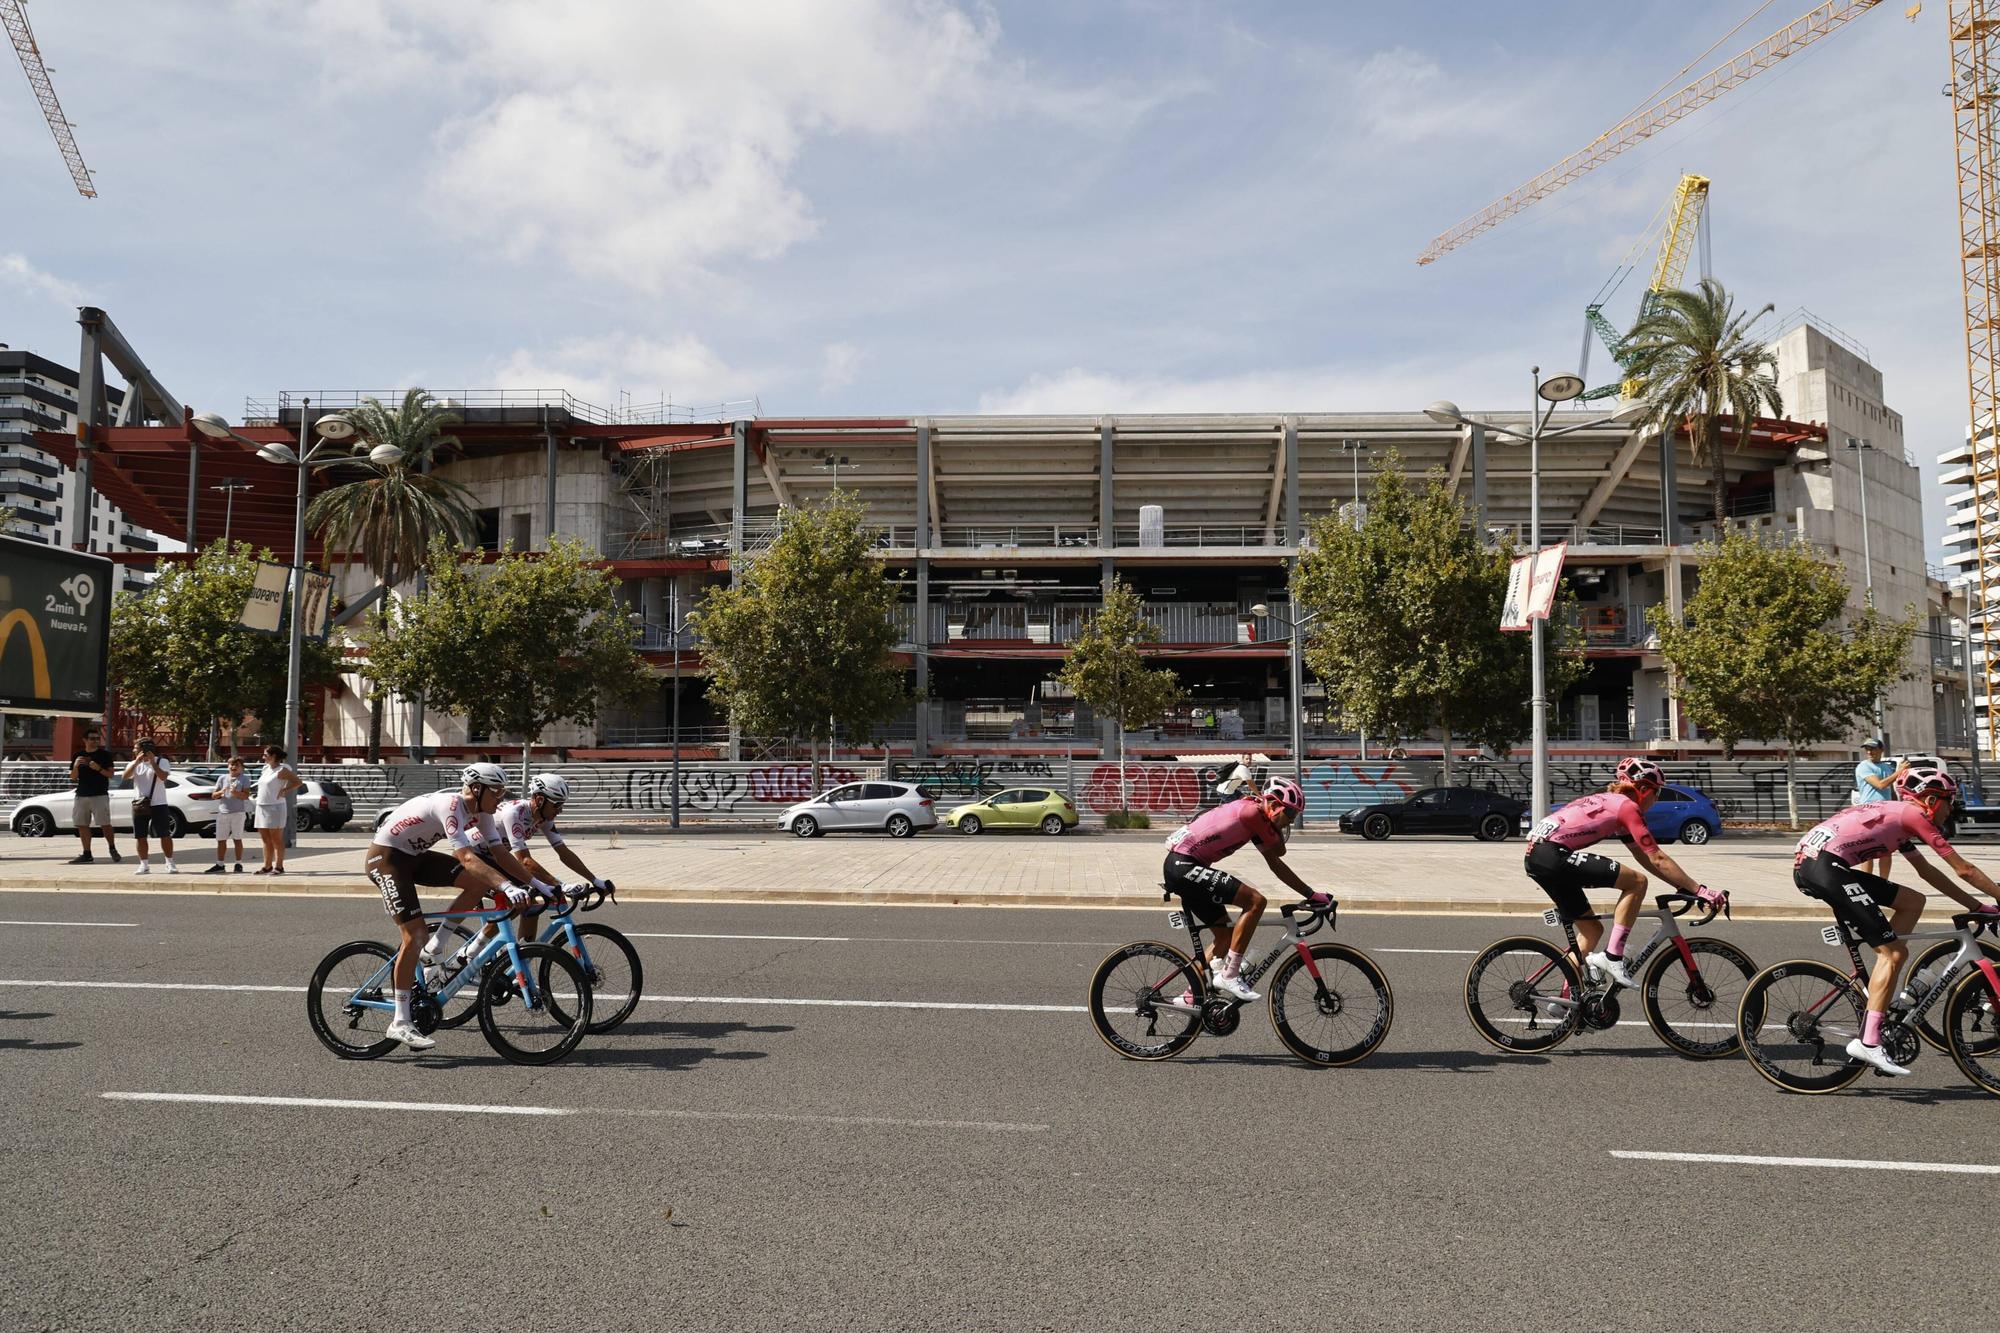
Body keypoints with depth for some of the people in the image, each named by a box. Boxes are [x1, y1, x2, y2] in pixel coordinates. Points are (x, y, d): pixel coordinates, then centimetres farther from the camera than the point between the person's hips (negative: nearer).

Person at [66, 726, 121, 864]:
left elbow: (110, 775, -1)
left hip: (100, 795, -4)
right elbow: (73, 778, 10)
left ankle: (112, 849, 5)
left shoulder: (104, 755, 3)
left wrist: (99, 769, -18)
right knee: (82, 825, 5)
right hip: (81, 796, 4)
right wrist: (75, 766, -9)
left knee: (105, 824, -9)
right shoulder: (78, 756, 12)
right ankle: (87, 854, 11)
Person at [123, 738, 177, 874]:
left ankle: (170, 864, 5)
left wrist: (152, 762, -18)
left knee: (165, 835, -3)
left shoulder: (162, 761, 1)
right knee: (140, 837, 5)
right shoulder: (135, 763, 11)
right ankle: (144, 865, 13)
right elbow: (125, 776, -8)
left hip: (158, 804, -3)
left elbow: (163, 777, -17)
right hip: (139, 804, 3)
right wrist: (136, 762, -15)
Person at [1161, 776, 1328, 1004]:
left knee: (1225, 933, 18)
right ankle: (1229, 975, -9)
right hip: (1185, 866, -10)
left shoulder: (1251, 814, 17)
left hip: (1179, 867, 10)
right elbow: (1279, 850, -3)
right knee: (1255, 901, -15)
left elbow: (1276, 864, 22)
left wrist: (1310, 894, 22)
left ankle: (1191, 997, 23)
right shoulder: (1253, 812, -13)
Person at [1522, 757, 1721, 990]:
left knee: (1592, 929, 18)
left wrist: (1685, 887, 24)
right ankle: (1612, 957, -6)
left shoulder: (1610, 802, 25)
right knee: (1637, 882, -8)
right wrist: (1699, 890, -2)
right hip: (1554, 854, -10)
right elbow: (1657, 859, -6)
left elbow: (1645, 859, 27)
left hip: (1535, 856, 10)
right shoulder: (1627, 806, -2)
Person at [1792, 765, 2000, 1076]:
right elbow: (1964, 870, 5)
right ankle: (1868, 1041, -8)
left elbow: (1928, 872, 35)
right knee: (1893, 950, -5)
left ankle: (1879, 995, 18)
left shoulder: (1897, 817, 29)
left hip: (1806, 865, 10)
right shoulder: (1913, 814, 3)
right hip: (1826, 866, -10)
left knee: (1913, 902, 19)